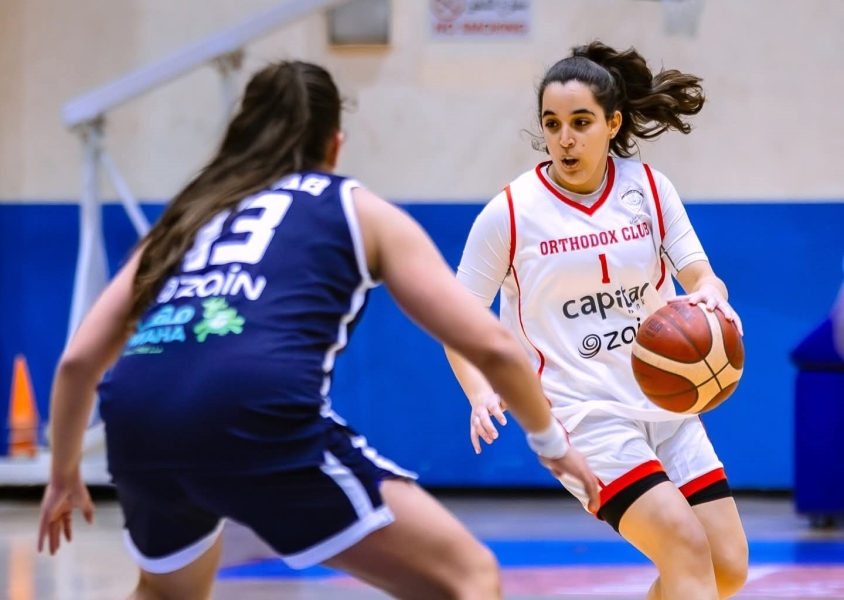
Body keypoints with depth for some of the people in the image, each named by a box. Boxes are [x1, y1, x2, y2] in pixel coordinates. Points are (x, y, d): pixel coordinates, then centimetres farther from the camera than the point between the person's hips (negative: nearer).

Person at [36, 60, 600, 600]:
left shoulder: (189, 216, 31)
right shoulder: (360, 210, 21)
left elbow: (79, 360, 29)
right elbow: (491, 346, 16)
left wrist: (65, 474, 44)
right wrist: (551, 439, 32)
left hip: (137, 418, 5)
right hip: (256, 415, -5)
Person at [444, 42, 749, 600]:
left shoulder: (649, 188, 2)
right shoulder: (511, 212, -7)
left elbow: (699, 275, 0)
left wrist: (709, 296, -25)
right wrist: (480, 391, -19)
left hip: (664, 404, 5)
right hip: (582, 414, -5)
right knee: (687, 548, -21)